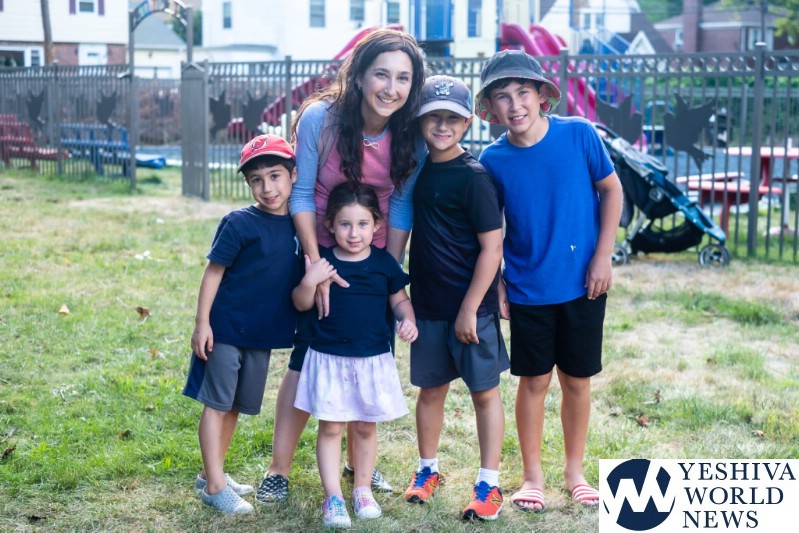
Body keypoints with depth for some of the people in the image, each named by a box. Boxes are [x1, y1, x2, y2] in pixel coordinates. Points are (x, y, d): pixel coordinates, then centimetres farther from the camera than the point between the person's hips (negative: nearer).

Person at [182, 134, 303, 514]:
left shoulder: (297, 225, 3)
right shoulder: (240, 223, -13)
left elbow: (300, 277, 16)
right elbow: (213, 272, -10)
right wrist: (202, 322, -14)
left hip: (262, 335, 6)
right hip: (225, 330, -6)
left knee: (237, 407, 15)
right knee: (217, 404, 0)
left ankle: (211, 473, 28)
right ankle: (214, 485, 4)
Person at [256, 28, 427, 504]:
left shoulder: (411, 135, -14)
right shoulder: (320, 118, -20)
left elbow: (401, 206, -7)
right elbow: (302, 194, -14)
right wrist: (316, 265, -18)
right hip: (322, 255, -2)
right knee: (307, 361, -2)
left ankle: (359, 461, 28)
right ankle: (279, 469, 8)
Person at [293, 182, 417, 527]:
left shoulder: (384, 262, -2)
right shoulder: (321, 261, -5)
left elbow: (400, 299, 9)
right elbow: (301, 304, 0)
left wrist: (408, 321, -10)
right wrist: (309, 282, -19)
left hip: (373, 359, 1)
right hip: (329, 357, -1)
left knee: (366, 426, 13)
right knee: (330, 427, 2)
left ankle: (363, 489, 28)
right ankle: (333, 498, 8)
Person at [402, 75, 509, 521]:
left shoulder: (474, 176, -14)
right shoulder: (417, 169, 5)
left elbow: (492, 247, -15)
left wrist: (470, 308, -16)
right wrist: (405, 294, 9)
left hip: (472, 306, -6)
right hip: (428, 304, 6)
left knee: (485, 391, 4)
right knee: (431, 388, 15)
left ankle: (489, 484, 12)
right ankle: (428, 470, 30)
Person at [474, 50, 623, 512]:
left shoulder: (579, 135, -10)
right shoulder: (493, 160, -7)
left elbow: (612, 191, 0)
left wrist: (603, 257, -5)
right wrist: (495, 287, 0)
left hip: (583, 283, 0)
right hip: (528, 288, 0)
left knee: (577, 379, 12)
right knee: (534, 381, 8)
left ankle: (575, 470, 29)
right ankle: (533, 476, 24)